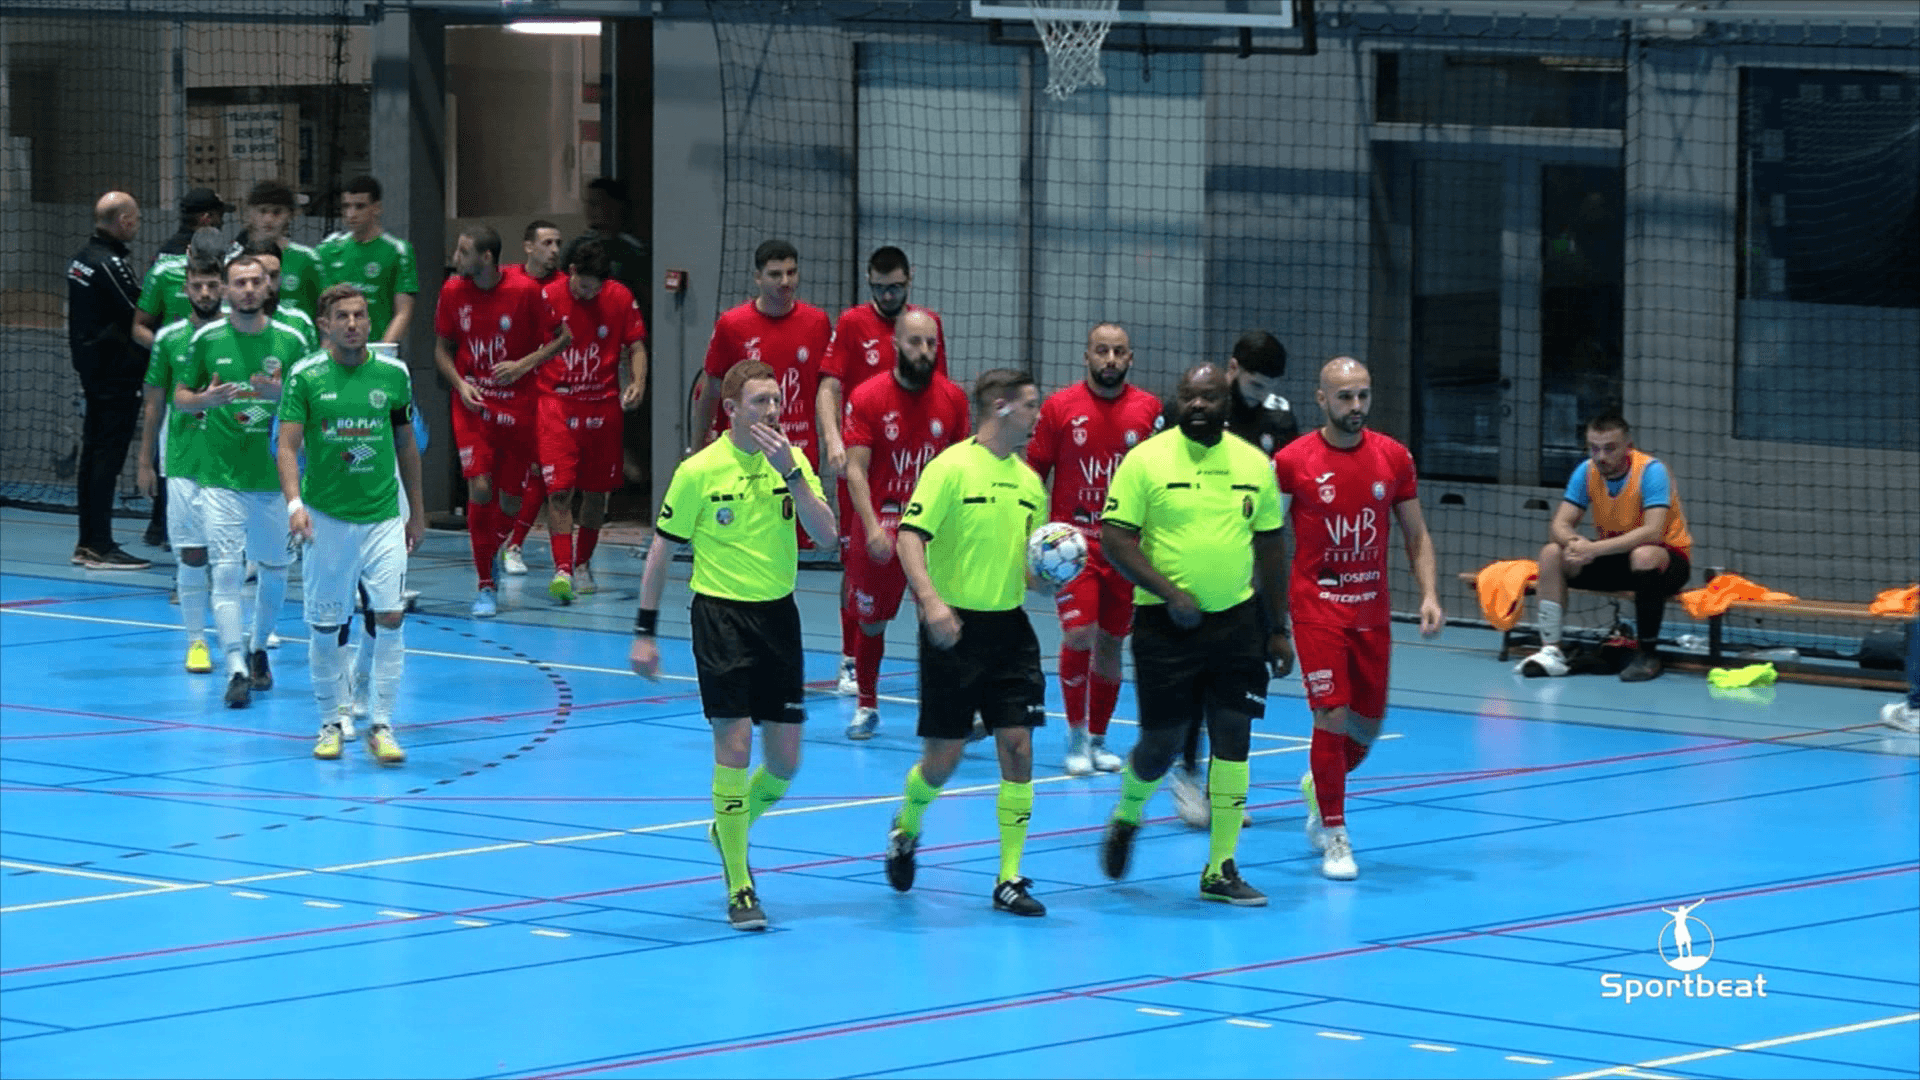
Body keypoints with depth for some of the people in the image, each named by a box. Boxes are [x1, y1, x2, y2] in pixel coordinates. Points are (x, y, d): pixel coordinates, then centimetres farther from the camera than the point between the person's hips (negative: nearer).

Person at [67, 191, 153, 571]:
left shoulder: (84, 257, 10)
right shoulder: (110, 263, -18)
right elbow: (142, 317, -19)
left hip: (91, 365, 10)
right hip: (118, 371, -10)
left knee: (93, 452, 13)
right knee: (108, 455, -7)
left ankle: (87, 543, 18)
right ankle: (100, 547, -7)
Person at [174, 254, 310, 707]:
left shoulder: (290, 341, -1)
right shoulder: (207, 339, -1)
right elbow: (180, 397, 8)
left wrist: (281, 395, -17)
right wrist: (206, 399, -14)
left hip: (274, 478, 2)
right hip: (222, 477, -1)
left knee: (273, 572, 13)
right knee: (227, 571, -12)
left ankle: (258, 648, 38)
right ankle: (237, 670, -15)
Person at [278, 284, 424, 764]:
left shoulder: (393, 374, 4)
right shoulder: (305, 377, -4)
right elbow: (287, 445, -8)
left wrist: (417, 510, 17)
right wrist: (294, 502, -23)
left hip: (384, 516, 1)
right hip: (326, 517, -1)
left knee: (391, 617, -9)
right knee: (324, 628, 5)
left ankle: (381, 726, -3)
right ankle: (330, 723, 20)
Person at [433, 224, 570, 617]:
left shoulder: (525, 292, -11)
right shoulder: (453, 290, -3)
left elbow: (561, 338, -1)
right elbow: (443, 349, 9)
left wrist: (524, 365, -15)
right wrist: (460, 384, -9)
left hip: (516, 405, -1)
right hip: (472, 406, 1)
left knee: (510, 496, 5)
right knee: (479, 488, -15)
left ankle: (490, 553, 37)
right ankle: (485, 585, -6)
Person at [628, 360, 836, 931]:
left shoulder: (792, 461, 3)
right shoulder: (699, 471, -7)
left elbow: (824, 533, -10)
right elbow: (661, 552, 0)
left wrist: (790, 471, -20)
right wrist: (645, 631, -1)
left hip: (778, 613, 4)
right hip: (721, 613, -4)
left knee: (784, 759, 5)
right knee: (734, 745, -11)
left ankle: (729, 828, 35)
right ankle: (739, 888, -4)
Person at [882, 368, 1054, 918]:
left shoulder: (1029, 481, 12)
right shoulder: (951, 467, -9)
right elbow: (909, 538, -15)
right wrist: (931, 600, -28)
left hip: (1009, 627, 5)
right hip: (954, 627, -5)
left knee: (1017, 744, -4)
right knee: (943, 757, -1)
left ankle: (1010, 879, 1)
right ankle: (906, 829, 32)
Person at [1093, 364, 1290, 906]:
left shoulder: (1253, 464, 6)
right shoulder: (1147, 460, -6)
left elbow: (1269, 547, 13)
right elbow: (1115, 539, -9)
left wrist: (1278, 629, 11)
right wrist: (1168, 591, -18)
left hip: (1236, 619, 3)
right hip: (1166, 622, -3)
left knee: (1233, 738, -2)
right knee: (1162, 742, 2)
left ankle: (1221, 870, 3)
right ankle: (1127, 817, 35)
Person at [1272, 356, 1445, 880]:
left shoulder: (1393, 458, 1)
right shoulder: (1292, 461, -7)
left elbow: (1416, 534, 8)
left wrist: (1429, 595, -4)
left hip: (1372, 609, 4)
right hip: (1317, 606, -4)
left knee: (1367, 725, 9)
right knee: (1333, 715, -12)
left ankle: (1319, 786, 40)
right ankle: (1333, 835, 0)